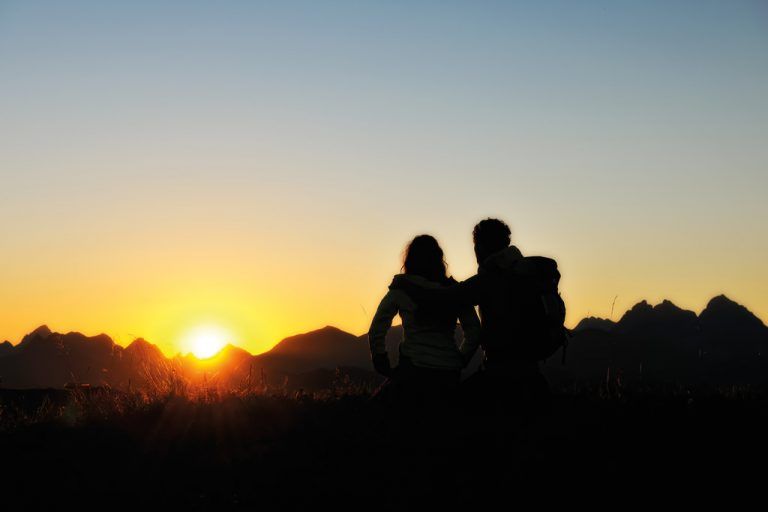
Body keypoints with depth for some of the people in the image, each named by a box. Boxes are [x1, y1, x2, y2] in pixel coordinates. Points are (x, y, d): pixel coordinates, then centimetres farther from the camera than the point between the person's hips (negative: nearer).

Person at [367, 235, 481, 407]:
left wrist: (383, 366, 7)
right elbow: (474, 332, 10)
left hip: (414, 372, -4)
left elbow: (376, 331, -2)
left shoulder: (401, 289, 1)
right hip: (450, 376, 4)